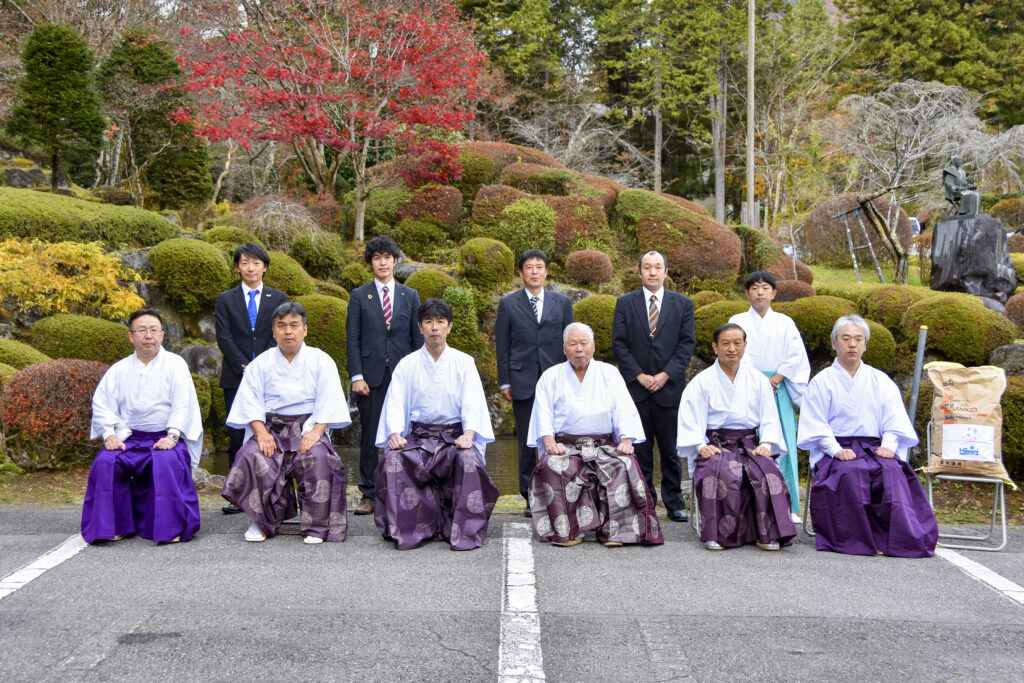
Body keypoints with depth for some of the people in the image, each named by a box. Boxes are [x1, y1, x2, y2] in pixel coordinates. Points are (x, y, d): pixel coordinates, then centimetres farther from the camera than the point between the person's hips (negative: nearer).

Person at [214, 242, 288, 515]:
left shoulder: (278, 299, 11)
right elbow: (224, 338, 2)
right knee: (237, 436, -1)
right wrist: (243, 367, -10)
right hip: (236, 378, 0)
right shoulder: (225, 299, 11)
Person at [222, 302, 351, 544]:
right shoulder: (261, 363, 12)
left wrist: (316, 432, -17)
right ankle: (261, 522, -12)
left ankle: (315, 526, -19)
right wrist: (261, 432, -15)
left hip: (308, 427, -1)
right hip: (271, 427, 1)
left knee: (318, 457, -33)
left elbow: (329, 402, -1)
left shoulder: (320, 361, 8)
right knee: (253, 456, -30)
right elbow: (251, 401, 2)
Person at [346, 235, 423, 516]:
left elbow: (418, 340, 10)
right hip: (371, 377, -1)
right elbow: (352, 340, 3)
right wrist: (356, 376, -7)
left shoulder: (410, 296, 12)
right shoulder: (359, 296, 8)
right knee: (370, 436, 1)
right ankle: (368, 495, 7)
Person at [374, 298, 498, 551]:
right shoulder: (407, 365, 12)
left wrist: (469, 433, -21)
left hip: (454, 435, -1)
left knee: (469, 460, -35)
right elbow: (395, 404, 3)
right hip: (419, 435, 1)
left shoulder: (463, 362, 9)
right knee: (393, 460, -30)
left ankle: (465, 533, -26)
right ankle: (407, 530, -23)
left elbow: (472, 403, -2)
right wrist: (395, 433, -17)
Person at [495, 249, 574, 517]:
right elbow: (502, 345, 5)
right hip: (523, 381, -1)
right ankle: (530, 496, 10)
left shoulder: (562, 302, 10)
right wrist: (505, 382, 0)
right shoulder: (508, 303, 6)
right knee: (527, 441, 3)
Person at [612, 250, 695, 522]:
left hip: (670, 386, 0)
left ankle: (674, 503, 9)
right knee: (640, 448, 3)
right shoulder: (625, 303, 8)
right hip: (635, 387, 0)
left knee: (671, 448, 2)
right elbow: (619, 344, 2)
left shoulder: (683, 304, 9)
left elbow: (687, 343, 3)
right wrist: (639, 375, -7)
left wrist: (666, 374, -9)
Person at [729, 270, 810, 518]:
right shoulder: (738, 321, 7)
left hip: (778, 390, 1)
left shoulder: (784, 323, 11)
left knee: (782, 445, -4)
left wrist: (776, 378, -8)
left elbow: (796, 356, 4)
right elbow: (738, 354, -3)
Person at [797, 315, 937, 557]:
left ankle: (898, 538, -35)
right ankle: (859, 540, -31)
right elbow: (817, 426, 2)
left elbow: (894, 420, 11)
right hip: (835, 450, -2)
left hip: (874, 448, 2)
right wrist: (836, 450, -15)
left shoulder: (881, 381, 19)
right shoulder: (821, 382, 11)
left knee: (892, 471, -31)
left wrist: (888, 445, -9)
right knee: (852, 472, -35)